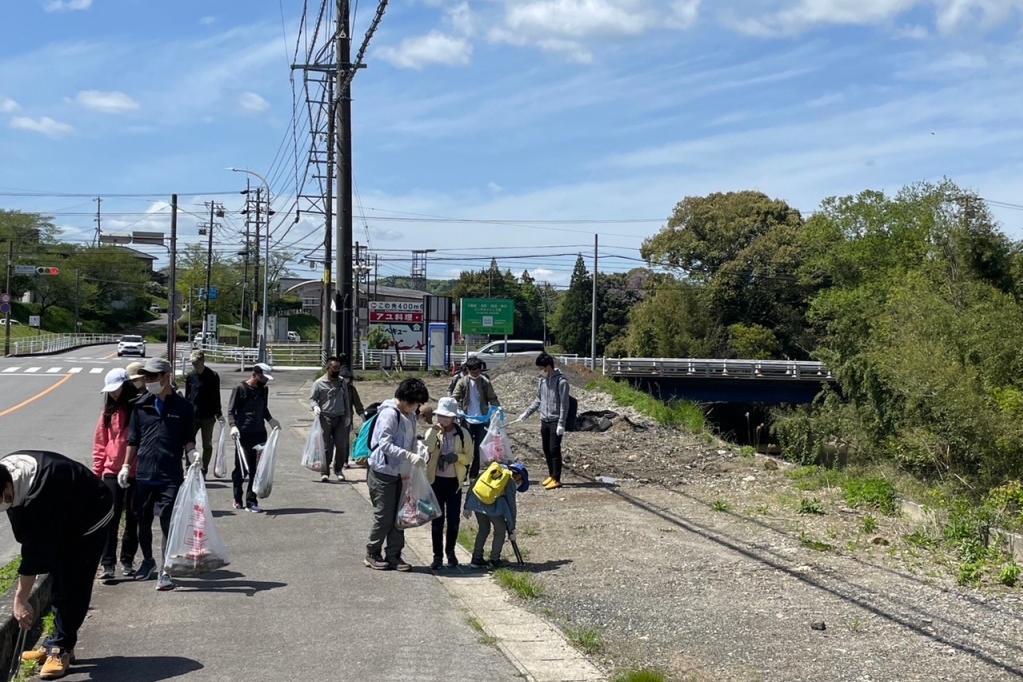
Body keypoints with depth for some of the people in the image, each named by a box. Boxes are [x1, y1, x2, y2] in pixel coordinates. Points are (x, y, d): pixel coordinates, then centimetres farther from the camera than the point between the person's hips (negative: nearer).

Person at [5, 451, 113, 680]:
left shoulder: (38, 495, -42)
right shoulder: (5, 472, -16)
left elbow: (36, 549, -36)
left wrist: (20, 599, -31)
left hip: (90, 519, -8)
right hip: (62, 519, 8)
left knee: (72, 586, -12)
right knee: (59, 582, 9)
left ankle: (60, 648, -7)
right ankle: (60, 644, 15)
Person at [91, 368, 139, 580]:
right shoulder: (109, 411, 7)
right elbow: (100, 444, 11)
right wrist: (97, 472, 7)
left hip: (136, 472, -2)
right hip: (112, 472, 2)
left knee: (132, 517, 8)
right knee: (111, 517, -5)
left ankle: (127, 561, 20)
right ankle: (107, 564, -5)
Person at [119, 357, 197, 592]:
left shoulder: (182, 406, 2)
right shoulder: (141, 405, 7)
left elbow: (188, 438, 8)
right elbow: (133, 440, 13)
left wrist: (191, 452, -11)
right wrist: (126, 465, 8)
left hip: (170, 476, -3)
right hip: (143, 474, 3)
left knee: (168, 523, -8)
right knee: (143, 522, 14)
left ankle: (166, 571, -4)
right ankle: (147, 561, 36)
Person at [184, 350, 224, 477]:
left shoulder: (213, 376, -5)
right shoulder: (190, 376, 5)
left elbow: (216, 396, -2)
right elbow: (187, 396, 13)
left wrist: (218, 414, -8)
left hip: (207, 416, -3)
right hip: (192, 416, 3)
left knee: (207, 445, 5)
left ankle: (204, 471, 13)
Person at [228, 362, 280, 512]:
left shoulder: (263, 390, 12)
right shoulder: (240, 389, -4)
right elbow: (230, 410, -6)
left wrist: (271, 420, 8)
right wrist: (233, 426, -21)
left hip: (259, 434, 4)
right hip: (243, 434, -4)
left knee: (256, 469, -2)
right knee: (240, 469, 5)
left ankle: (251, 501, 2)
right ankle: (238, 500, 21)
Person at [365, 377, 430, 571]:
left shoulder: (409, 416, 9)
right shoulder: (389, 414, -18)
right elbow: (385, 444, -26)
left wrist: (418, 453, 0)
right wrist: (409, 456, -33)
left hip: (399, 473, 8)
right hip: (382, 473, -8)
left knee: (399, 515, 9)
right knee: (384, 516, 0)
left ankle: (394, 555, 18)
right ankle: (372, 554, 16)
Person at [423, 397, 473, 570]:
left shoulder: (462, 434, -2)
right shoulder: (432, 432, -2)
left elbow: (469, 457, 2)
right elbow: (426, 451, -20)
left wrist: (457, 457, -16)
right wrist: (434, 432, -27)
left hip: (454, 481, 0)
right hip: (437, 480, 0)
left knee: (453, 519, 6)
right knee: (437, 519, 2)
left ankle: (450, 552, 25)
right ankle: (437, 555, 10)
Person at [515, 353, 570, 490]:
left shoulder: (561, 381, -12)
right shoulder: (543, 380, 10)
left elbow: (564, 404, -13)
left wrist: (561, 424, -16)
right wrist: (526, 414, 18)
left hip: (555, 421, -7)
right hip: (544, 420, 7)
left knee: (554, 450, -7)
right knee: (546, 450, 11)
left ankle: (556, 479, -3)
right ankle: (551, 475, 24)